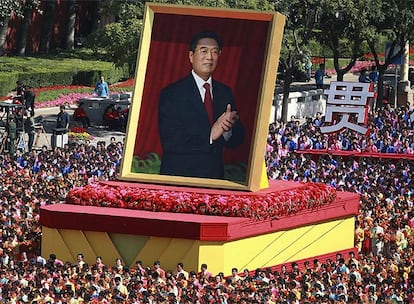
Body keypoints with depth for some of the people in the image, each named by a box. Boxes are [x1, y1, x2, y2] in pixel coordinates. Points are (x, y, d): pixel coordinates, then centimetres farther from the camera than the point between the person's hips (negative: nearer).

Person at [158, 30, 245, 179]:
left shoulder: (225, 93, 10)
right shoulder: (171, 94, -5)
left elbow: (237, 140, 8)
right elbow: (169, 142, -15)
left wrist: (228, 129, -14)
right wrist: (209, 135, -22)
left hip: (215, 178, 4)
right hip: (178, 176, -4)